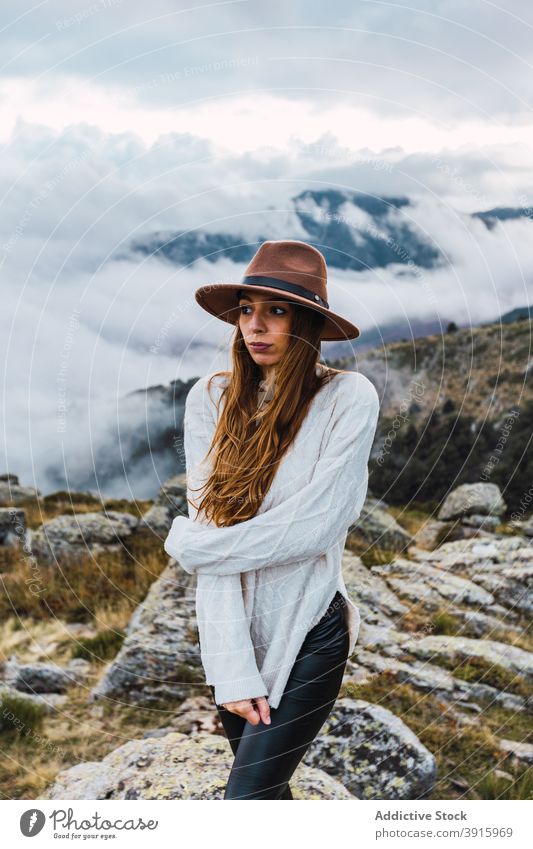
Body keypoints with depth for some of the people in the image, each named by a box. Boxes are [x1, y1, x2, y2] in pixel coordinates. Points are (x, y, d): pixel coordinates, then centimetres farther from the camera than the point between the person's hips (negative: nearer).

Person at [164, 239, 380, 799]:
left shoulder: (348, 398, -12)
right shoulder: (212, 398, -4)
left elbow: (313, 526, -20)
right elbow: (213, 527, -11)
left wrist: (187, 543, -11)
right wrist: (231, 665, -17)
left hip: (307, 633, -4)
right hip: (230, 630, 4)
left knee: (246, 798, -9)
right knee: (265, 785, 19)